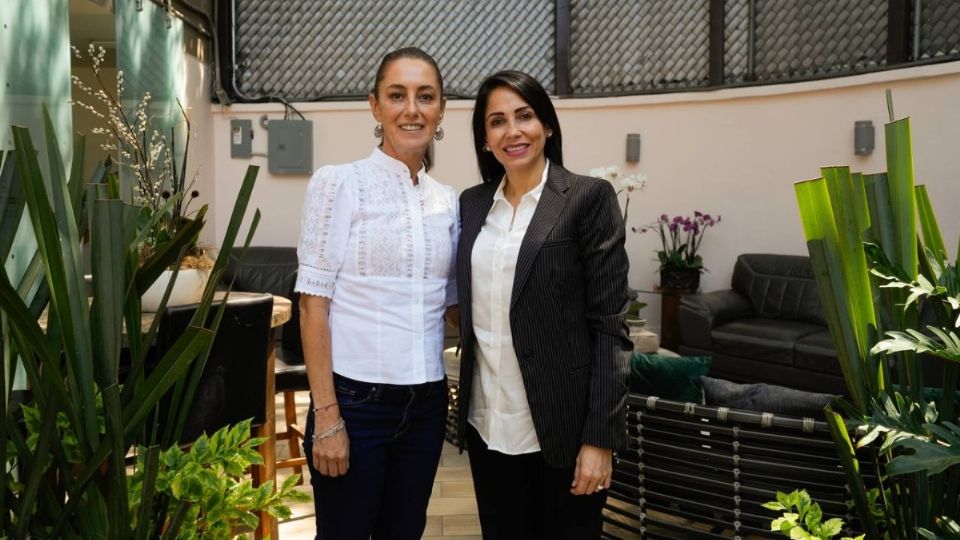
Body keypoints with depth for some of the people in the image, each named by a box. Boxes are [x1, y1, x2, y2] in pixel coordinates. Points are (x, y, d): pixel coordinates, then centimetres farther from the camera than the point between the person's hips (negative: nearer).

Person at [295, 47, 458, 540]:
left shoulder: (448, 202, 7)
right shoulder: (340, 183, -7)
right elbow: (313, 305, -10)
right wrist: (326, 416, -14)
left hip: (425, 403, 5)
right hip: (355, 400, -5)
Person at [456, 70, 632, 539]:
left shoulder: (589, 197, -7)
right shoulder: (472, 203, 8)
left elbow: (609, 324, -10)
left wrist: (600, 438, -14)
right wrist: (469, 406, 10)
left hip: (560, 428, -4)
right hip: (487, 425, 5)